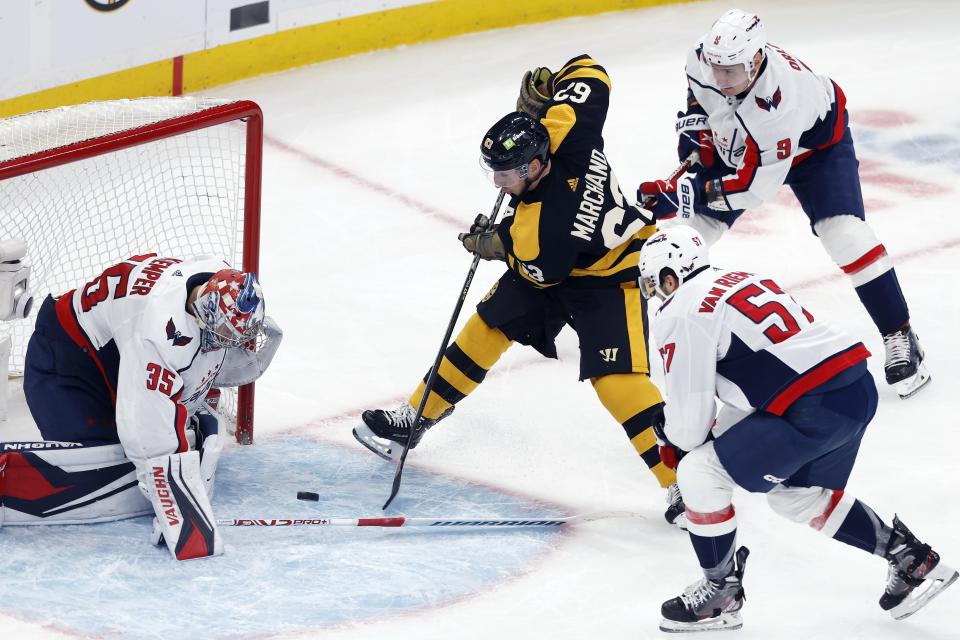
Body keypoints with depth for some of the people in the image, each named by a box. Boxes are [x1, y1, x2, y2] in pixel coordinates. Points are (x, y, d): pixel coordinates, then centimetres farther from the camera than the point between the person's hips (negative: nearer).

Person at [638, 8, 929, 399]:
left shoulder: (782, 97, -45)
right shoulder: (703, 59, -28)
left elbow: (757, 183, -40)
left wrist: (683, 193, -43)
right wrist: (696, 124, -8)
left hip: (814, 143, -6)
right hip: (736, 143, 6)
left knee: (841, 230, -22)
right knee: (696, 224, 3)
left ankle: (899, 337, -12)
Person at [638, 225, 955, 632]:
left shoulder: (680, 313, -4)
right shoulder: (742, 280, 23)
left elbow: (691, 411, -3)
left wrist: (678, 445, 19)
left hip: (813, 410, -9)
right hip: (858, 389, 9)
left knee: (700, 474, 0)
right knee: (797, 495, 29)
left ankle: (721, 592, 12)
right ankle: (910, 558, 33)